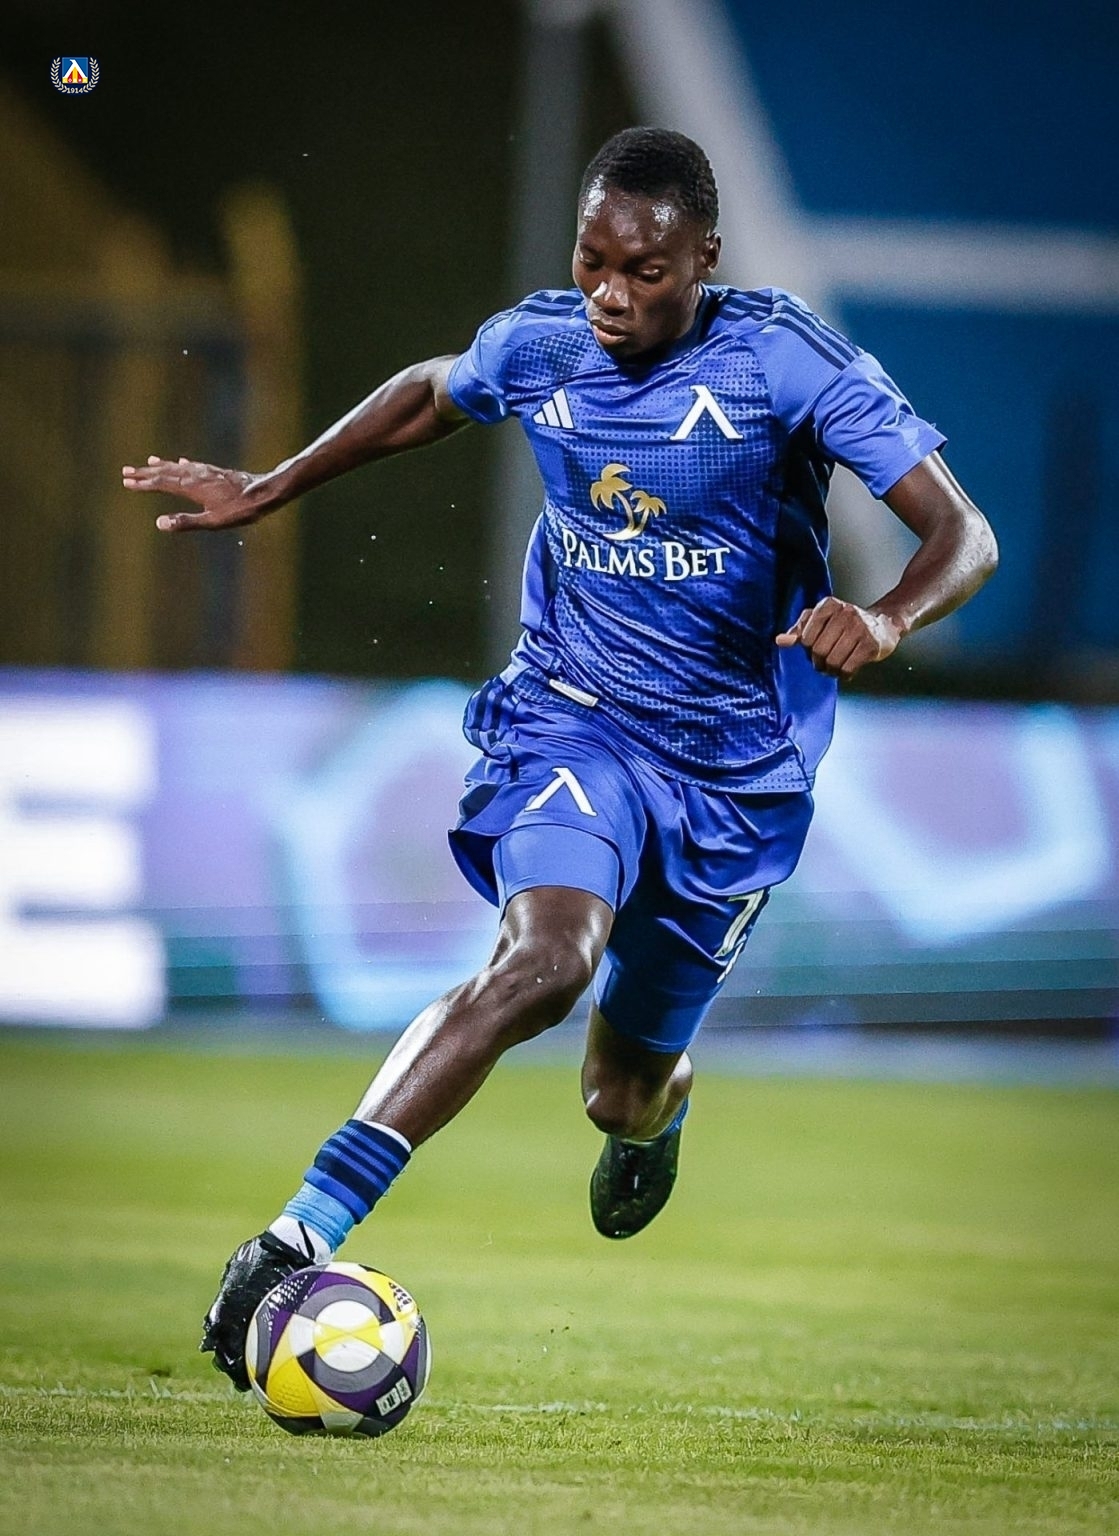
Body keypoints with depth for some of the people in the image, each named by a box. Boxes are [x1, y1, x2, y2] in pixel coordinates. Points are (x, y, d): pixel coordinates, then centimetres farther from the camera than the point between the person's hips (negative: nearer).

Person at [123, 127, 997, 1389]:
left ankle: (653, 1104, 52)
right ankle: (301, 1235, -36)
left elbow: (964, 535, -18)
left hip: (740, 765, 0)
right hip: (576, 717, 0)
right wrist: (270, 489, 19)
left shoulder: (786, 362, -16)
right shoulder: (536, 345, -6)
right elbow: (429, 395, 19)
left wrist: (886, 619, -39)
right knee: (550, 956, -32)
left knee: (623, 1091, 9)